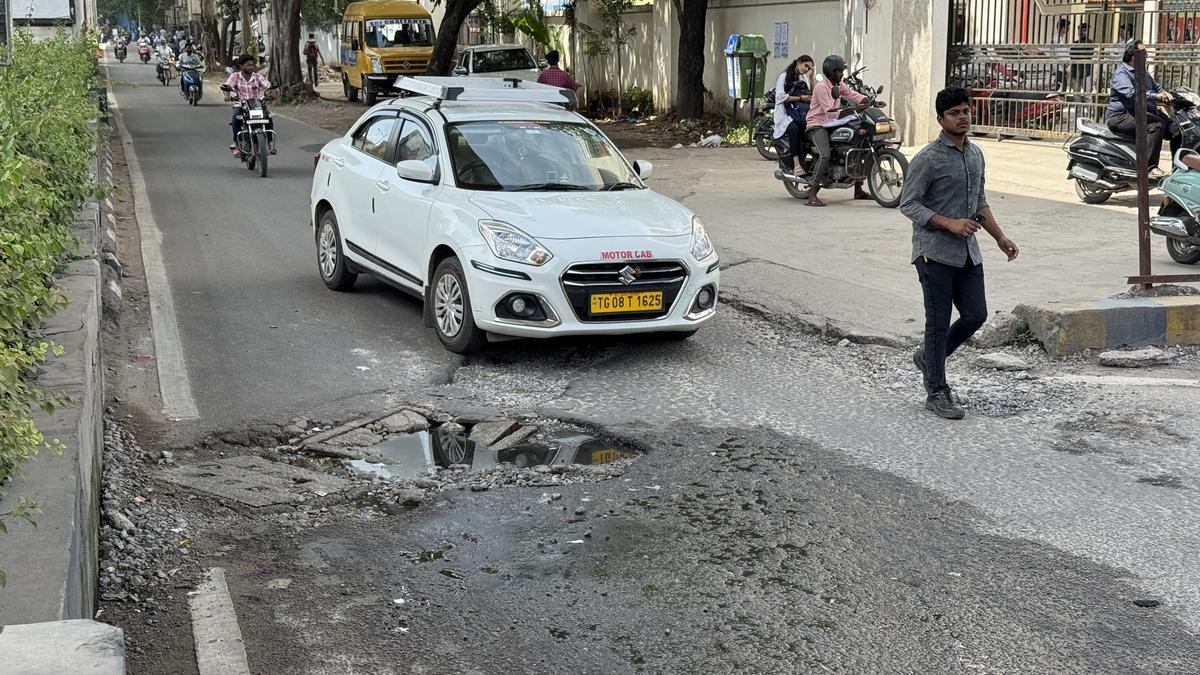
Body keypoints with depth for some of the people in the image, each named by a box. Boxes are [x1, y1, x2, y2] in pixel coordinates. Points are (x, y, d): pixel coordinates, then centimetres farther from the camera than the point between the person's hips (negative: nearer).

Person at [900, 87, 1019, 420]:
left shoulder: (976, 154, 11)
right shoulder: (928, 159, -12)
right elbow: (908, 203, -12)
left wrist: (1000, 237, 14)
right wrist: (949, 223, -21)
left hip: (967, 252, 7)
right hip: (935, 251, -7)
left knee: (975, 315, 6)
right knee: (938, 322, -1)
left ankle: (929, 357, 29)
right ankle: (937, 393, 9)